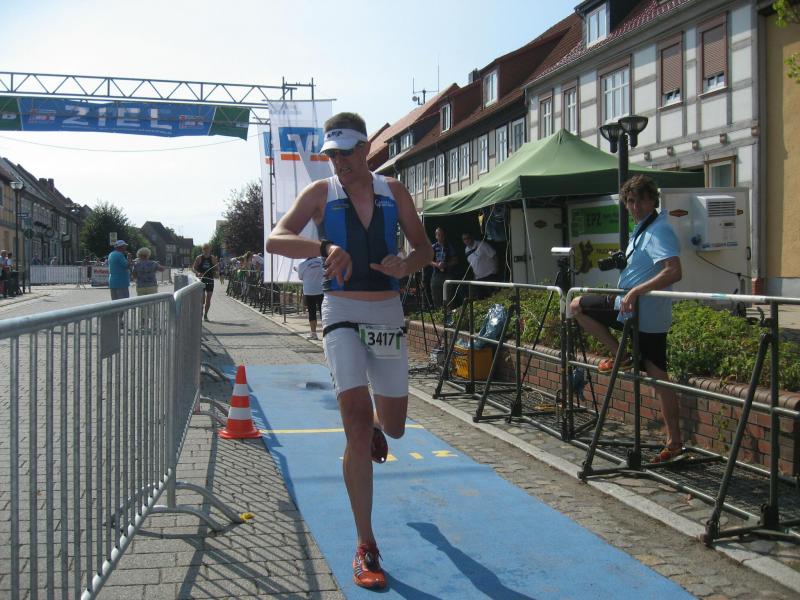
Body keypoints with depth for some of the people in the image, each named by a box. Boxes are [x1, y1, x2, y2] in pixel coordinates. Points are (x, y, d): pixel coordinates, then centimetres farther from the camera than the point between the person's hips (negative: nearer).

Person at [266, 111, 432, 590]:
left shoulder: (394, 191, 5)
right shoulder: (320, 193, -2)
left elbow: (425, 249, 9)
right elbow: (275, 239, -15)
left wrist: (406, 266, -14)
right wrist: (324, 247, -34)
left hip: (389, 313, 3)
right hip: (343, 313, -3)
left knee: (393, 427, 13)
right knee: (358, 426, -14)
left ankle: (374, 426, 54)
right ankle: (366, 547, -5)